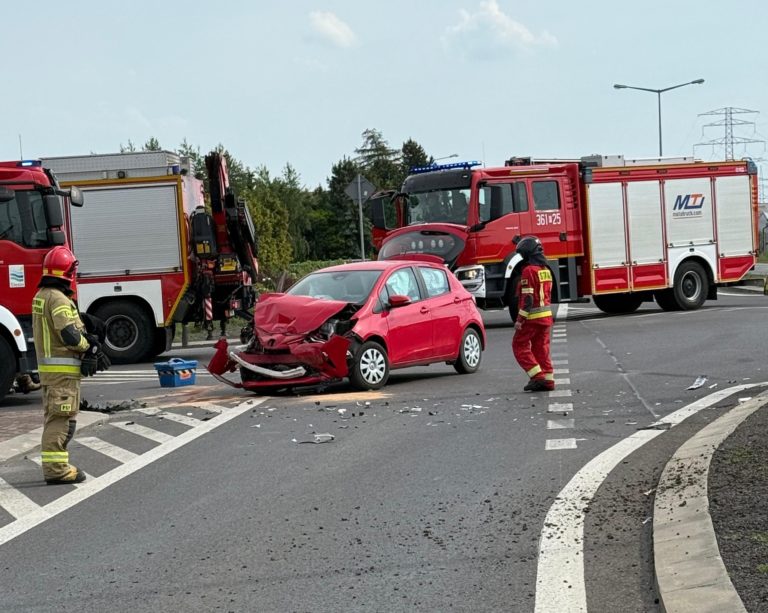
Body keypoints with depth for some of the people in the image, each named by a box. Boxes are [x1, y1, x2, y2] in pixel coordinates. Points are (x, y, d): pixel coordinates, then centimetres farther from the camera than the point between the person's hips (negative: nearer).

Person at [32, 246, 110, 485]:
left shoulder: (41, 296, 14)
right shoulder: (58, 298, -18)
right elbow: (70, 335, -24)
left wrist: (88, 341, 0)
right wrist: (88, 346, -6)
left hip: (47, 366, 10)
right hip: (62, 368, -10)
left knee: (54, 418, 16)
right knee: (61, 418, -7)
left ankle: (55, 466, 23)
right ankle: (56, 468, -6)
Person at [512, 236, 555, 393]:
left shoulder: (529, 271, -15)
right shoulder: (545, 270, 13)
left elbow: (527, 298, -20)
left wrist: (520, 319, -18)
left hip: (532, 317, -8)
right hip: (546, 315, 8)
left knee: (520, 346, 1)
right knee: (541, 348, 12)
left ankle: (537, 376, -8)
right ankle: (548, 380, 9)